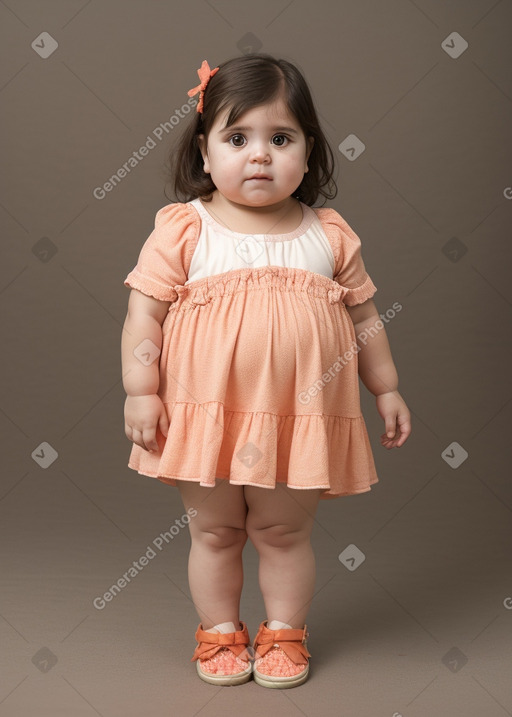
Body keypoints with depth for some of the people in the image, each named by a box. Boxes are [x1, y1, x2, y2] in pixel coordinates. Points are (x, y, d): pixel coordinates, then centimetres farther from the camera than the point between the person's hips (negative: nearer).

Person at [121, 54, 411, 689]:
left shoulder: (329, 236, 2)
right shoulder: (183, 230, -5)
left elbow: (364, 315, 10)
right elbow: (145, 310, -5)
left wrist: (387, 389, 12)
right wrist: (139, 390, -10)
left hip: (299, 416, 1)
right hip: (206, 412, -1)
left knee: (284, 532, 14)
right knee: (214, 531, 14)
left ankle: (284, 630, 34)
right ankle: (220, 630, 34)